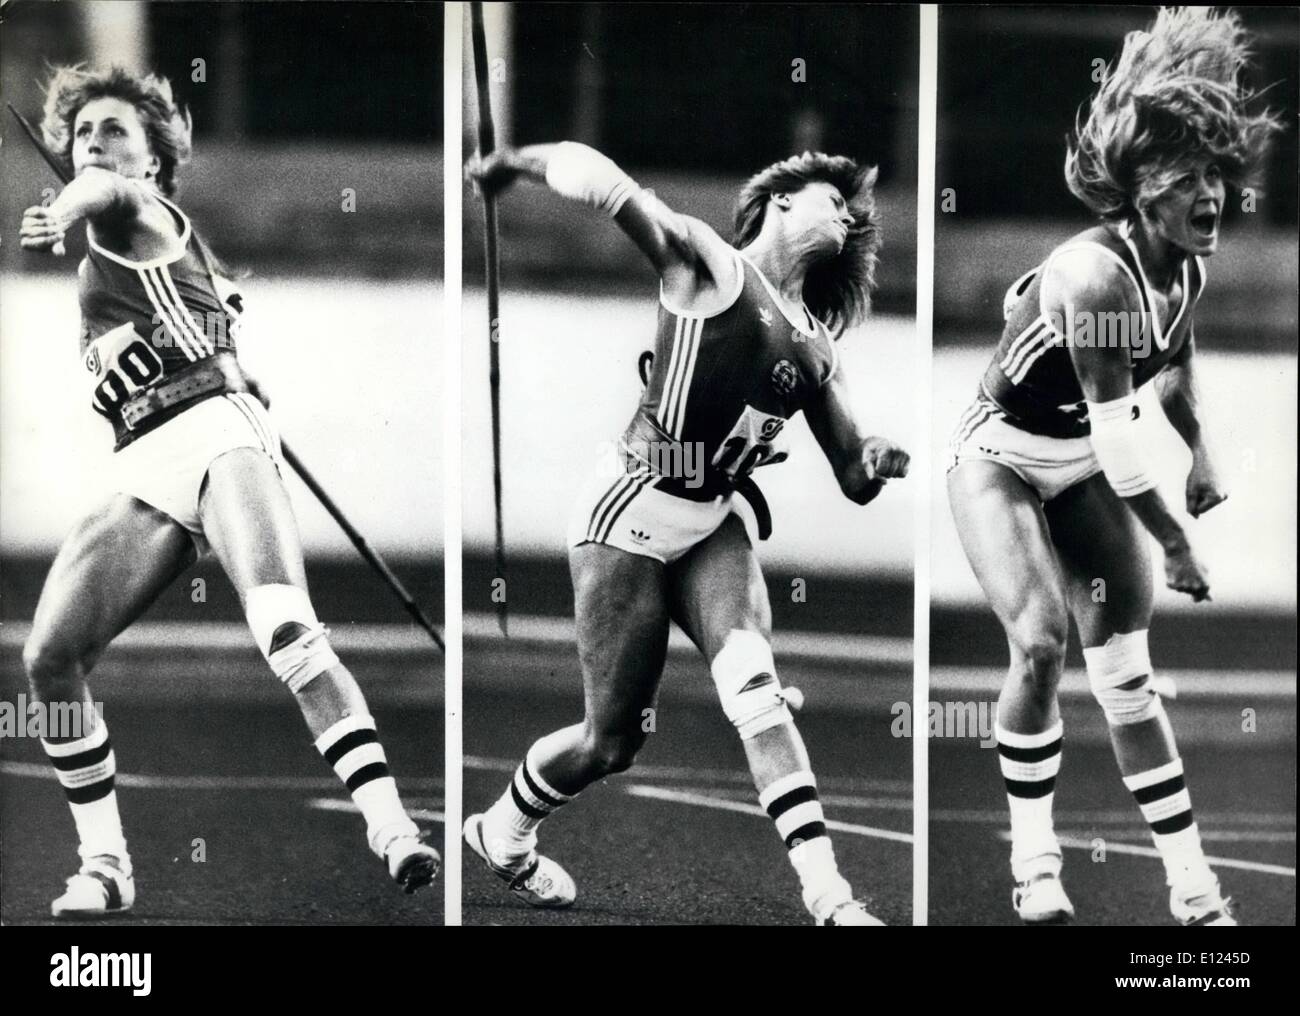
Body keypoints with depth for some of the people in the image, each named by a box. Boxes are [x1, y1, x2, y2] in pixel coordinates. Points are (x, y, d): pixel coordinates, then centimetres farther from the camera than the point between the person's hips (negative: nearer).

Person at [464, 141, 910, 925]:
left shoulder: (815, 349, 13)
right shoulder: (710, 266, -8)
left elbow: (854, 479, 15)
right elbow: (592, 174, -22)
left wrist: (878, 462, -8)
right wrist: (512, 163, -11)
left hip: (714, 530, 6)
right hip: (631, 521, -6)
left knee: (755, 684, -20)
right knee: (612, 743, 0)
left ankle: (827, 894, -29)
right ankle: (502, 832, 30)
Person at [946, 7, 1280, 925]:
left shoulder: (1191, 271, -8)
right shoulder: (1096, 274, -32)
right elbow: (1117, 440, -31)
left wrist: (1203, 454, 8)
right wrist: (1177, 546, -25)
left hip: (1082, 471, 7)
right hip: (1000, 463, -6)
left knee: (1127, 669, 0)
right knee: (1041, 645, -22)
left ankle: (1194, 889, -1)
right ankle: (1034, 863, -5)